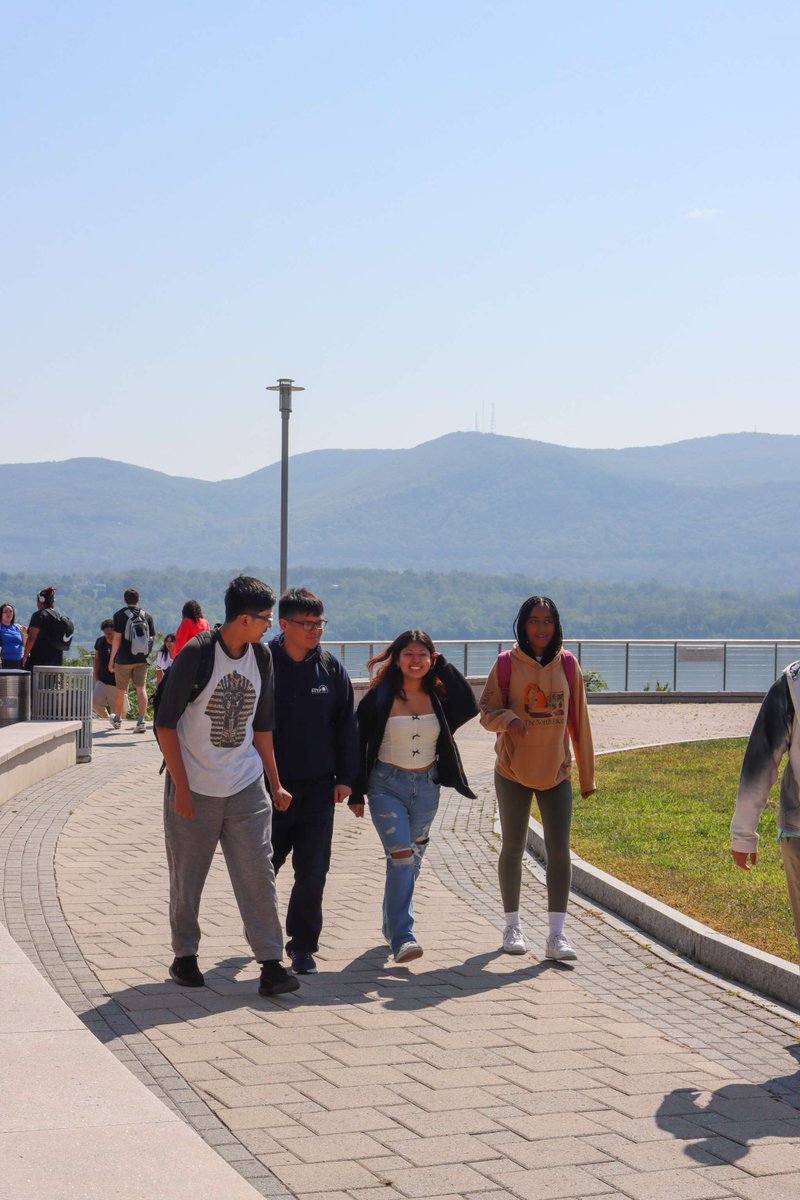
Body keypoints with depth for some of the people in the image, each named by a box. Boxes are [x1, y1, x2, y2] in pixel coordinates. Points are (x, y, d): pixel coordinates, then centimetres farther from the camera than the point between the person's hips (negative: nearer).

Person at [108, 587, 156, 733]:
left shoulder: (120, 615, -6)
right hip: (142, 659, 2)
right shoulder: (147, 616, 5)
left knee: (121, 690, 13)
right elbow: (153, 637, 8)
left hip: (124, 659, -2)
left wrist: (111, 659, -5)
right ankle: (142, 720, -17)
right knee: (141, 688, -3)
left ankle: (117, 719, 31)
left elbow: (117, 638, -10)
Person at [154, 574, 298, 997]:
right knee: (187, 879, 7)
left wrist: (275, 784, 17)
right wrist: (181, 787, -13)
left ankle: (271, 964, -3)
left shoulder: (261, 657, 5)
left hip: (246, 788, 4)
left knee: (258, 874, -4)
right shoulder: (196, 654, -13)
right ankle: (185, 957, 24)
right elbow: (165, 724, -10)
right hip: (194, 788, -4)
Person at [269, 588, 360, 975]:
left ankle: (302, 944, 12)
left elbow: (347, 724, 9)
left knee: (312, 871, -1)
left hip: (318, 787, 2)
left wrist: (345, 777, 5)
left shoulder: (331, 668, 3)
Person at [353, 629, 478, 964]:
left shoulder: (438, 695, 2)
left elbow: (469, 707, -18)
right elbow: (359, 743, -4)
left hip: (427, 787, 4)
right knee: (401, 856, -17)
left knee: (413, 860, 14)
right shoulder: (380, 697, -7)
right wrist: (357, 792, -4)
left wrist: (444, 666, -13)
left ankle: (392, 924, 31)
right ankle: (402, 937, -19)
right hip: (388, 785, -4)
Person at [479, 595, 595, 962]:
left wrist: (587, 774, 7)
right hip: (513, 770, -1)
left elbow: (578, 721, 5)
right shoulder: (507, 665, -5)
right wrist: (508, 719, -26)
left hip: (556, 770, 1)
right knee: (513, 848, 9)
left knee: (559, 848, -6)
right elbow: (487, 711, -2)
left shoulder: (567, 665, 0)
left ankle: (556, 934, -3)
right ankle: (512, 925, 24)